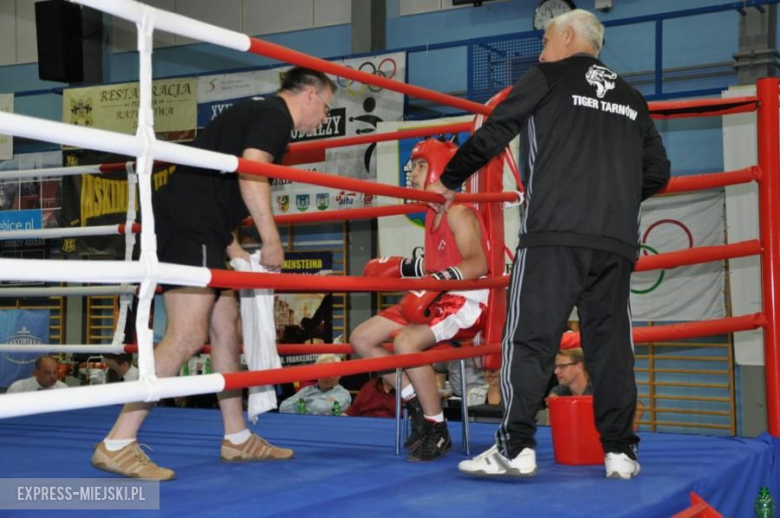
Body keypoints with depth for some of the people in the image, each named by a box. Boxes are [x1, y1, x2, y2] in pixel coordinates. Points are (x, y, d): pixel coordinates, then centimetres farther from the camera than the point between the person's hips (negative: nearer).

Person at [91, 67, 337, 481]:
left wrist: (231, 248, 21)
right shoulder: (275, 114, -3)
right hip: (188, 227, -11)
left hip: (191, 228, 11)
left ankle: (237, 439, 20)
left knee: (226, 326, 13)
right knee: (187, 335, -14)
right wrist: (272, 240, -13)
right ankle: (116, 445, -14)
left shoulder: (254, 113, 27)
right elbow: (250, 172, -20)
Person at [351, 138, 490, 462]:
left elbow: (477, 264, -26)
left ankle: (438, 432, -20)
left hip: (464, 302, -10)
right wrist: (401, 268, 19)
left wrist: (439, 281, -38)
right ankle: (418, 405, 6)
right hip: (436, 301, 10)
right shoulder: (433, 215, 15)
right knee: (361, 339, 2)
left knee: (406, 342, -35)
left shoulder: (459, 213, -13)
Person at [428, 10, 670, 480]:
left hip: (555, 232, -5)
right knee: (611, 343, 8)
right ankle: (620, 451, 9)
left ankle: (516, 448, -8)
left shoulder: (549, 77, 9)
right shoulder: (631, 97, 22)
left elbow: (492, 136, 6)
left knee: (529, 337, -4)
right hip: (618, 239, 5)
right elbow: (658, 173, 21)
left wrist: (449, 182, 18)